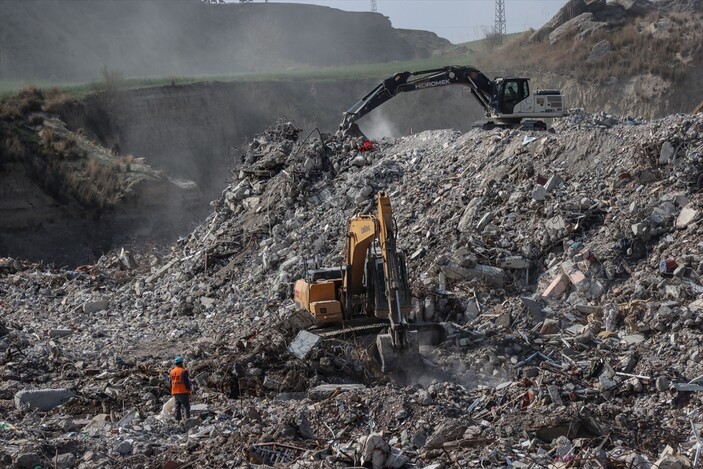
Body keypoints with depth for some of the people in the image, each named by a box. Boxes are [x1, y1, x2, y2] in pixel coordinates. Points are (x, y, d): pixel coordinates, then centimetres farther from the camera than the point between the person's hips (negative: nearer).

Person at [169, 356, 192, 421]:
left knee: (177, 407, 10)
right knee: (186, 406, -3)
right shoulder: (183, 371, -11)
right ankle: (187, 418, -11)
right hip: (183, 392, -6)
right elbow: (186, 382, -14)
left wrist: (172, 393, 22)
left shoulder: (172, 372, 10)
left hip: (175, 392, 6)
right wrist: (189, 390, -4)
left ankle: (177, 420, 8)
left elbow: (171, 383, 15)